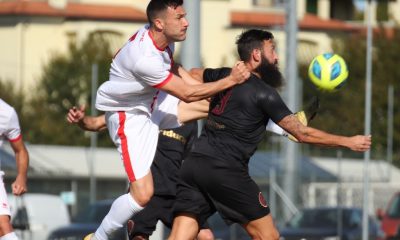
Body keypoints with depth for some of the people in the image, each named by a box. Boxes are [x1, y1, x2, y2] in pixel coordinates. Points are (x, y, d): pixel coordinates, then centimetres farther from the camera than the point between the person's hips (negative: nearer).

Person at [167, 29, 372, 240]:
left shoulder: (224, 76, 15)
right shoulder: (263, 93, -5)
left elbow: (193, 74, 39)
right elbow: (302, 134, -3)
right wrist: (348, 142, 4)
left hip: (194, 162, 7)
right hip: (225, 169, -7)